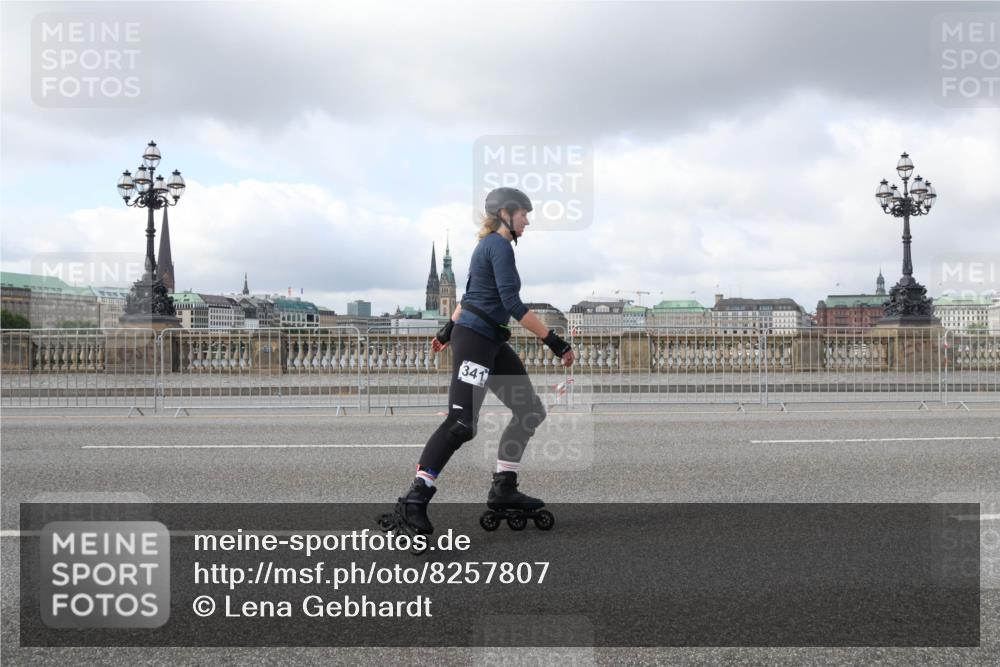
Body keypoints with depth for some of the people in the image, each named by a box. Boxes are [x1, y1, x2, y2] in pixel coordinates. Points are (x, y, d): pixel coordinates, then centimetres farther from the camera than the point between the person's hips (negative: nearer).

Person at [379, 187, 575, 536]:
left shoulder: (489, 246, 19)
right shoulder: (499, 246, -11)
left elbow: (469, 295, 27)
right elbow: (512, 303, -20)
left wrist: (448, 330, 34)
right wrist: (554, 341, -20)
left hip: (492, 344, 10)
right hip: (474, 340, -10)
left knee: (530, 411, 8)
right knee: (461, 423, -18)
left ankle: (503, 489, 13)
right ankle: (414, 500, -15)